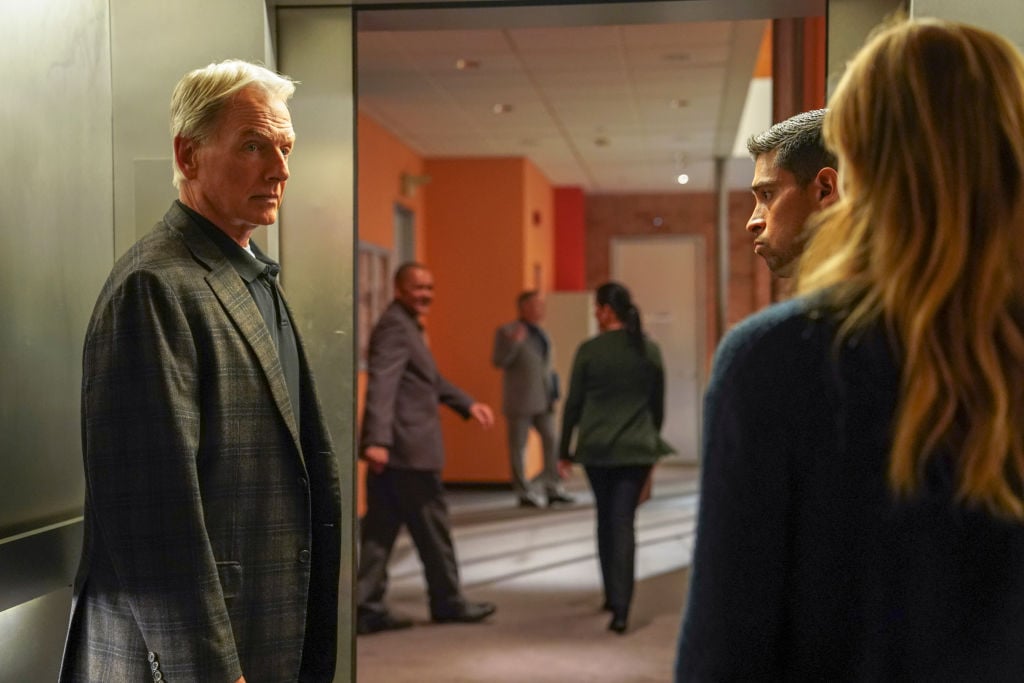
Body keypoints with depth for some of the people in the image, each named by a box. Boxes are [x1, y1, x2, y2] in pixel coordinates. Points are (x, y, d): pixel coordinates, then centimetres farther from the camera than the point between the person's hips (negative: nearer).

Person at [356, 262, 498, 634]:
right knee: (432, 528, 5)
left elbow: (431, 379, 28)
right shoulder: (394, 326, -14)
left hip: (393, 449, 10)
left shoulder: (408, 326, 19)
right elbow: (382, 385, -26)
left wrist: (468, 404, 21)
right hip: (407, 448, -10)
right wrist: (377, 439, -36)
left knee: (381, 530, 8)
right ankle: (448, 602, 18)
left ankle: (367, 608, 10)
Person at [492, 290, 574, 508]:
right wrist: (514, 342, -27)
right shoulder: (507, 332, -6)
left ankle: (554, 489, 7)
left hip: (543, 400, 7)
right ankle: (523, 493, 7)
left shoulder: (540, 333, 14)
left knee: (551, 440, 2)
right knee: (518, 446, 1)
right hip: (520, 400, -6)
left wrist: (553, 390, 14)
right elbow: (498, 361, -13)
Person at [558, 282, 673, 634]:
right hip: (637, 448, 1)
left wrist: (564, 450, 7)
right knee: (623, 522, -1)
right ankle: (620, 608, -12)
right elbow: (658, 404, 9)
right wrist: (652, 442, 22)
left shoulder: (589, 350, -7)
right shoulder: (650, 350, 2)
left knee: (606, 519, 16)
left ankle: (612, 595, 24)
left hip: (596, 448, -1)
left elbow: (573, 403, -3)